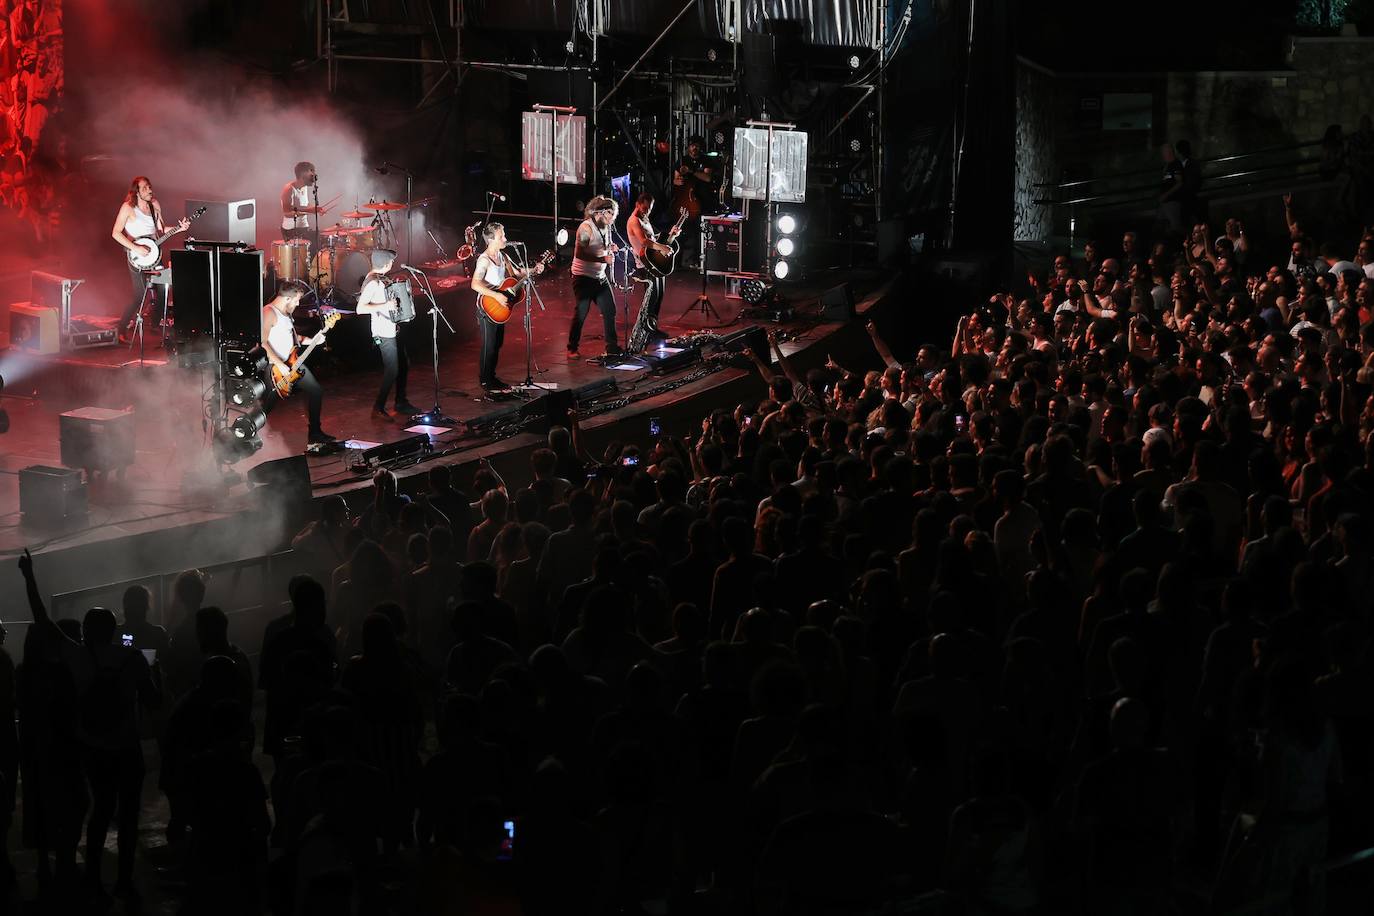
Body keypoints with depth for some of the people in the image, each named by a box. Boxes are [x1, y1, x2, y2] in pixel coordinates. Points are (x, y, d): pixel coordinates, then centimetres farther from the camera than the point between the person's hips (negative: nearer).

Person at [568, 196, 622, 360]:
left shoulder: (606, 228, 10)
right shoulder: (586, 227, -16)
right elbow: (579, 254, -24)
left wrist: (611, 249, 2)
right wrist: (602, 259, -30)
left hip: (600, 277, 8)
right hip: (584, 277, -8)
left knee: (610, 311, 8)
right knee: (581, 313, -5)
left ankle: (612, 347, 19)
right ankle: (572, 349, 5)